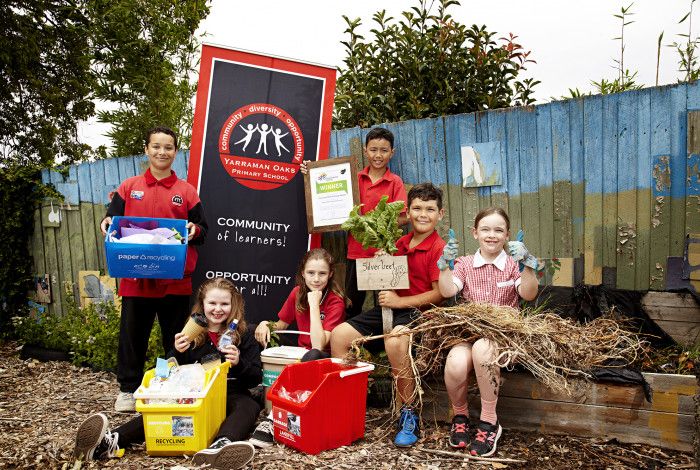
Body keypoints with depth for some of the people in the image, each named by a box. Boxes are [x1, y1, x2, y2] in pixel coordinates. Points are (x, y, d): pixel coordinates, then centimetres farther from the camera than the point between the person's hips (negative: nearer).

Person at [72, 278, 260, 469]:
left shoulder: (243, 335, 1)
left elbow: (256, 378, -2)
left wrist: (239, 363, -23)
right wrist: (178, 354, -13)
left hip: (230, 394, -2)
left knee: (249, 406, -36)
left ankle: (220, 446, -65)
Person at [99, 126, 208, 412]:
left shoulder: (187, 191, 6)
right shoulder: (129, 187, 8)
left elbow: (203, 231, 7)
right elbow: (112, 221, 11)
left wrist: (194, 231, -14)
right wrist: (108, 224, -10)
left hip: (176, 280, 0)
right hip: (135, 278, 1)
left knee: (176, 337, 9)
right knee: (132, 335, 9)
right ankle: (128, 388, 26)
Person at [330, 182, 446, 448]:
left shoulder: (439, 249, -9)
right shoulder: (400, 244, 13)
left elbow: (439, 294, -14)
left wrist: (399, 301, -15)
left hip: (419, 312, -7)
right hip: (392, 307, 8)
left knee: (394, 339, -39)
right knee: (339, 334, -4)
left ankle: (409, 416, -20)